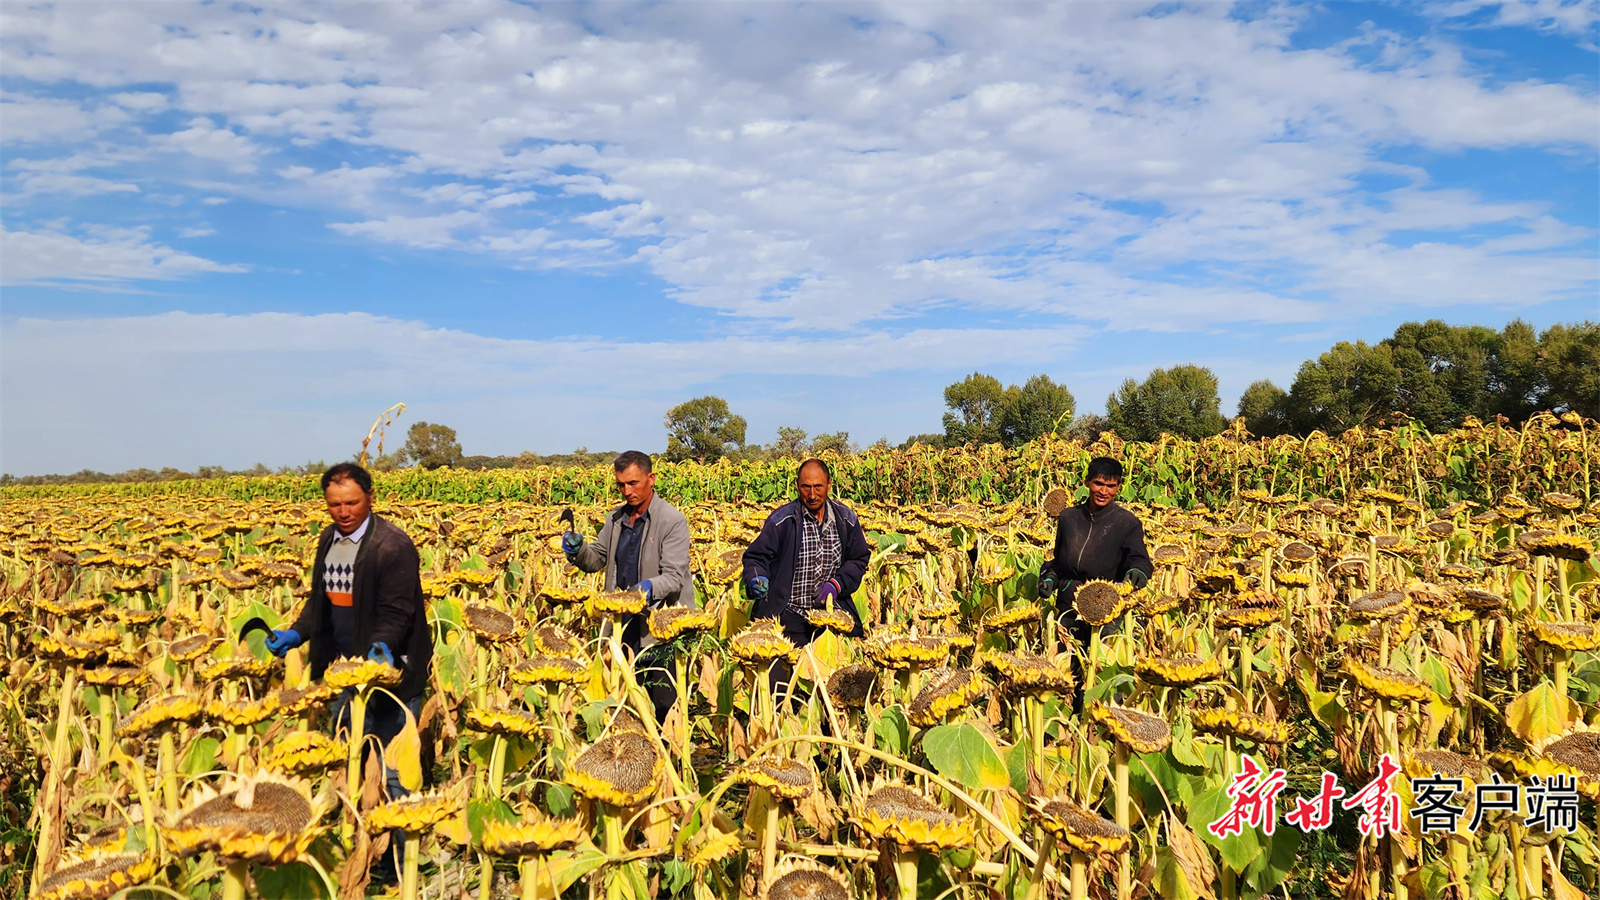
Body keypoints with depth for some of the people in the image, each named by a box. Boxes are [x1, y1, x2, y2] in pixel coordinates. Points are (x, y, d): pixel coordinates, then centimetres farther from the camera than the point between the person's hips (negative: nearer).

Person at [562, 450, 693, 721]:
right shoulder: (616, 519, 10)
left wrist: (650, 587, -38)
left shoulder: (672, 521, -13)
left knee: (664, 704, -2)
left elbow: (674, 576, -18)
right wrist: (577, 550, -6)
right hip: (623, 624, 7)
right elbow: (597, 559, 15)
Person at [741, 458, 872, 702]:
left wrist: (837, 584, -3)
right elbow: (756, 556, -1)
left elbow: (859, 560, 14)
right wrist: (757, 578, -23)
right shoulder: (782, 519, -6)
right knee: (778, 682, -12)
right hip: (789, 615, -3)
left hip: (833, 612, 3)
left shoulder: (846, 518, 5)